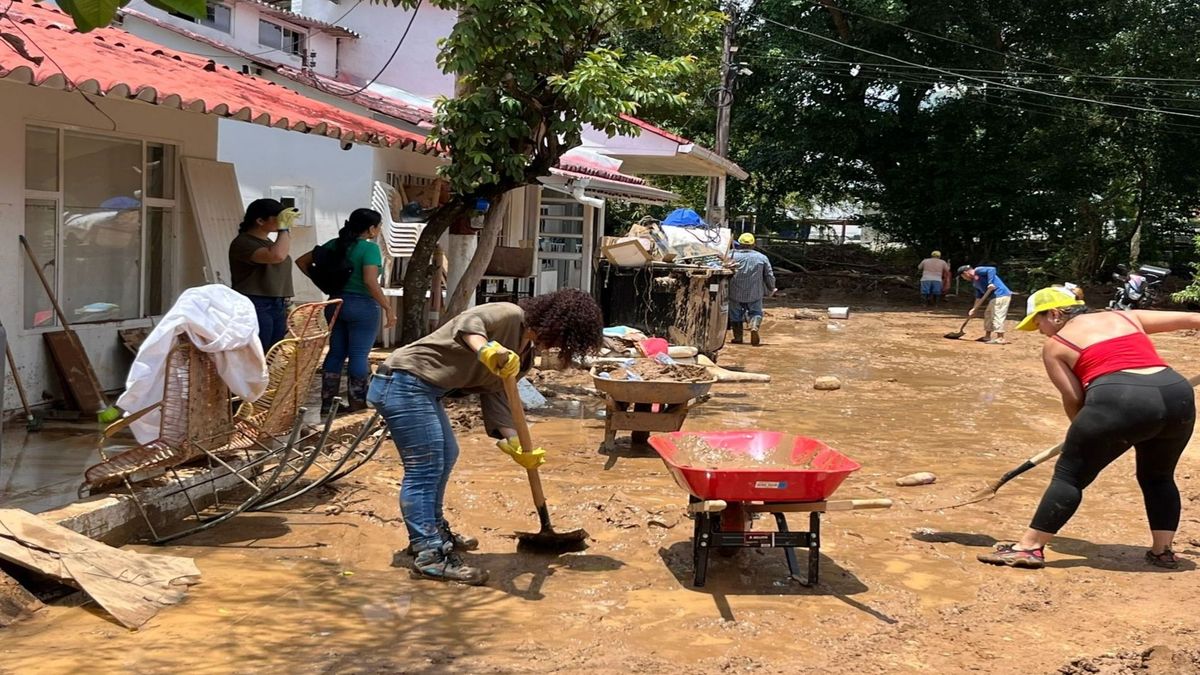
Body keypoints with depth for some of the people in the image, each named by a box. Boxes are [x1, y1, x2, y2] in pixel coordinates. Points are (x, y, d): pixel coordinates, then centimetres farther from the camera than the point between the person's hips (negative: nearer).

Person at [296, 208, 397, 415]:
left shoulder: (334, 244, 7)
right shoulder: (369, 248, -13)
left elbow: (302, 261, 11)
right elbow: (370, 282, -22)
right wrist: (388, 308, -17)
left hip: (336, 304, 7)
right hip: (362, 306, -6)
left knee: (336, 353, 12)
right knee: (359, 356, 0)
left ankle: (326, 404, 16)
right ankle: (357, 404, 5)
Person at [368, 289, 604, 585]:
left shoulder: (523, 352, 12)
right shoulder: (511, 316, -15)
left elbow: (495, 396, 10)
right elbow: (468, 323, -33)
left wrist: (516, 445, -2)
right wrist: (487, 351, -54)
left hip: (425, 390, 11)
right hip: (404, 382, -11)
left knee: (446, 455, 22)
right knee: (424, 467, -11)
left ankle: (433, 531, 38)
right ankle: (429, 554, -8)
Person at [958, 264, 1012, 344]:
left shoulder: (978, 271, -7)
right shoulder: (974, 282, 21)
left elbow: (992, 269, -23)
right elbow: (979, 297, 23)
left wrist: (990, 283, -26)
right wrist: (974, 309, 19)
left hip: (1001, 295, -11)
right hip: (995, 297, 11)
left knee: (997, 316, -11)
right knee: (988, 314, 19)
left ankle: (1000, 338, -10)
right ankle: (987, 337, 28)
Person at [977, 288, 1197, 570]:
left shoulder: (1054, 346, 15)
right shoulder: (1127, 317, 28)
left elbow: (1073, 399, 11)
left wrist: (1085, 433, 28)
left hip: (1118, 401, -5)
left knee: (1069, 474, 7)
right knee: (1158, 477, 28)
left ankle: (1029, 547, 5)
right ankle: (1162, 550, 28)